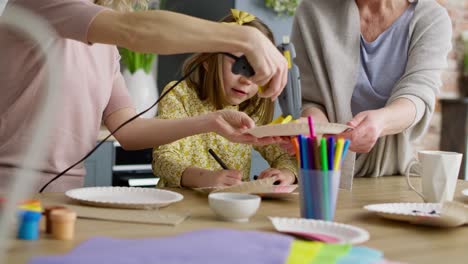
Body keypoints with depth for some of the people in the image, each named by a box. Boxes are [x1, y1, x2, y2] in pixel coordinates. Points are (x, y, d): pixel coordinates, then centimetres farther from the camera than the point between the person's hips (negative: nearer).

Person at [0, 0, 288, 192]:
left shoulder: (106, 46, 13)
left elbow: (126, 130, 7)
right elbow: (134, 30, -28)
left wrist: (210, 122, -4)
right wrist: (247, 38, -30)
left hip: (68, 194, 7)